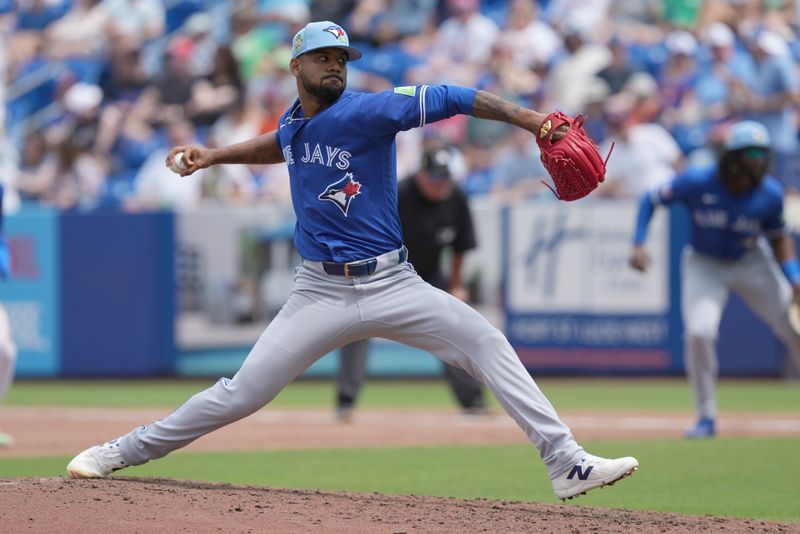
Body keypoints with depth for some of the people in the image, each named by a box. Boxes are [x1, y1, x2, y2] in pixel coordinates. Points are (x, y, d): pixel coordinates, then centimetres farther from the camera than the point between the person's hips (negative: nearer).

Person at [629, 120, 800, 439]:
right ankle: (706, 417, -6)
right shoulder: (697, 182, -23)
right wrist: (638, 246, -19)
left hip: (752, 264, 2)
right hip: (704, 266, -2)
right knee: (699, 333, -23)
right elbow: (650, 200, -9)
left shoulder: (770, 194, -16)